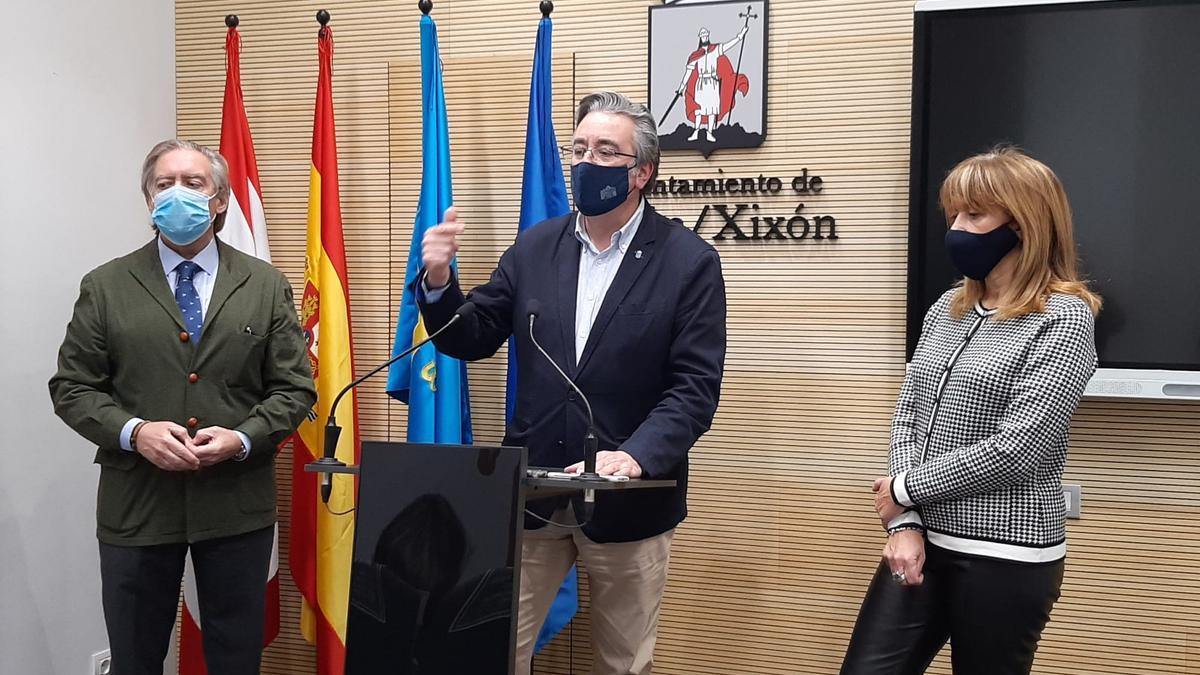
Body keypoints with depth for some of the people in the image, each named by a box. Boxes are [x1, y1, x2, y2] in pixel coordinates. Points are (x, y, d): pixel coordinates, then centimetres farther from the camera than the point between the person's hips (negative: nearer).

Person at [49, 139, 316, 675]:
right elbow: (71, 388, 3)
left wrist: (243, 437, -14)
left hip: (237, 505, 0)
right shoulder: (104, 287, 3)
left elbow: (295, 388, 2)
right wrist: (133, 431, -15)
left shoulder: (266, 286, 4)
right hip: (136, 506, 0)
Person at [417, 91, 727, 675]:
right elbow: (472, 341, 8)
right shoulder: (535, 246, 4)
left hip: (628, 500, -2)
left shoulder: (689, 261, -7)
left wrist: (634, 456, -27)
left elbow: (696, 386, -12)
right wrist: (438, 281, -11)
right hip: (530, 491, 3)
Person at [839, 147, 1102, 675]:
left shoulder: (1063, 318, -9)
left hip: (1005, 559, -5)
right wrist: (905, 522, -7)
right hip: (924, 542, 6)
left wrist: (905, 490, -9)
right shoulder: (946, 309, 9)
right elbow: (907, 419, 6)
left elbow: (1017, 449, -17)